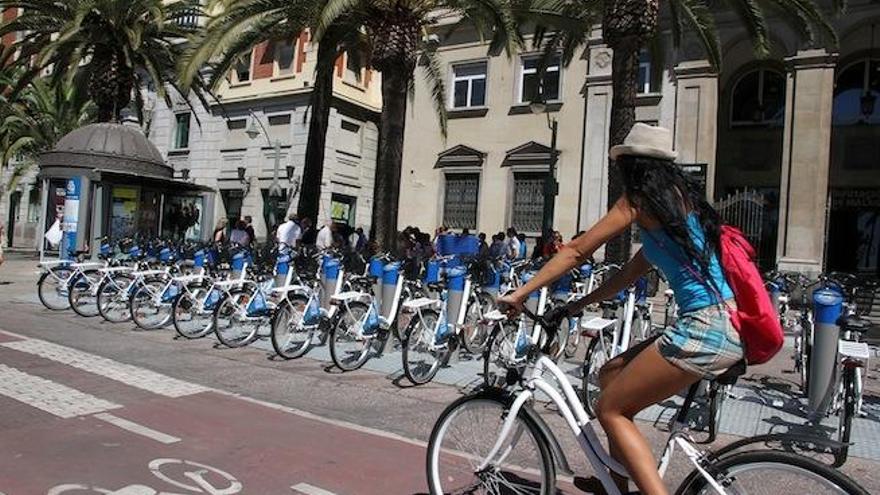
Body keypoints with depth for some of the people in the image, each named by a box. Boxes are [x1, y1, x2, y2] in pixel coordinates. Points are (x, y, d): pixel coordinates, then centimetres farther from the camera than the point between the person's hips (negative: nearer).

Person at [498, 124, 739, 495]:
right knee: (611, 375, 18)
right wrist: (577, 305, 27)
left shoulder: (640, 199, -5)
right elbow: (629, 273, 24)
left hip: (705, 328, -9)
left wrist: (519, 295, 1)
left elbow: (575, 252, -5)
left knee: (610, 409, 1)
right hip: (731, 328, 9)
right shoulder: (681, 196, 21)